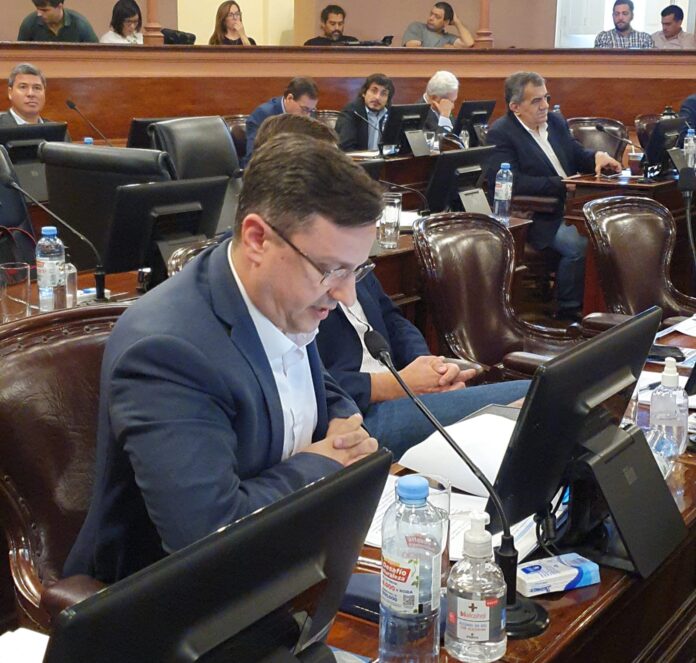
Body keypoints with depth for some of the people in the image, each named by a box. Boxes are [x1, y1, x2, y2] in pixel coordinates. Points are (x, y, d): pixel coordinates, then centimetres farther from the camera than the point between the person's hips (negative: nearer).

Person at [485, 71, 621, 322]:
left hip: (568, 207, 7)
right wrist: (561, 185, -23)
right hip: (535, 218, -7)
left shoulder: (555, 121, 14)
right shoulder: (500, 134, -9)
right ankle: (568, 311, -10)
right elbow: (511, 182, -21)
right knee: (578, 245, -28)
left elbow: (577, 155, 23)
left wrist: (597, 156, -2)